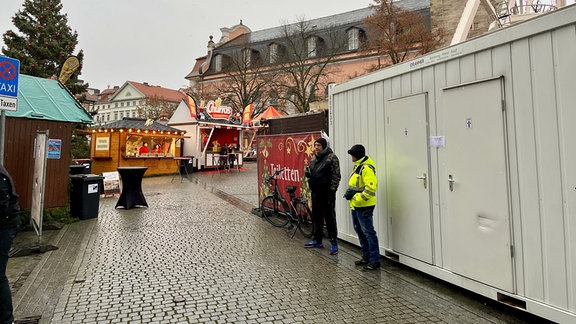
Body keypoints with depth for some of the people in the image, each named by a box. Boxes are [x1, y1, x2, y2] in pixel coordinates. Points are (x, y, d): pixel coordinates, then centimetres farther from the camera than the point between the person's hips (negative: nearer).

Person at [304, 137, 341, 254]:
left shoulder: (331, 157, -8)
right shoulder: (314, 158, 14)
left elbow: (336, 176, -11)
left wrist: (332, 190, -15)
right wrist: (308, 173, 1)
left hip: (326, 192, -7)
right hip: (315, 192, 8)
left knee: (329, 217, -3)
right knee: (316, 217, 15)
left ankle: (333, 243, 6)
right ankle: (317, 240, 28)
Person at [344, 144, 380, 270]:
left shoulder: (366, 168, -18)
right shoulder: (357, 166, 14)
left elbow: (371, 187, -25)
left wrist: (357, 198, -22)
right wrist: (350, 192, 5)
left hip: (364, 206, -11)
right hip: (356, 205, 11)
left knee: (368, 232, -4)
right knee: (359, 230, 17)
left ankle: (375, 260, 6)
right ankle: (366, 256, 29)